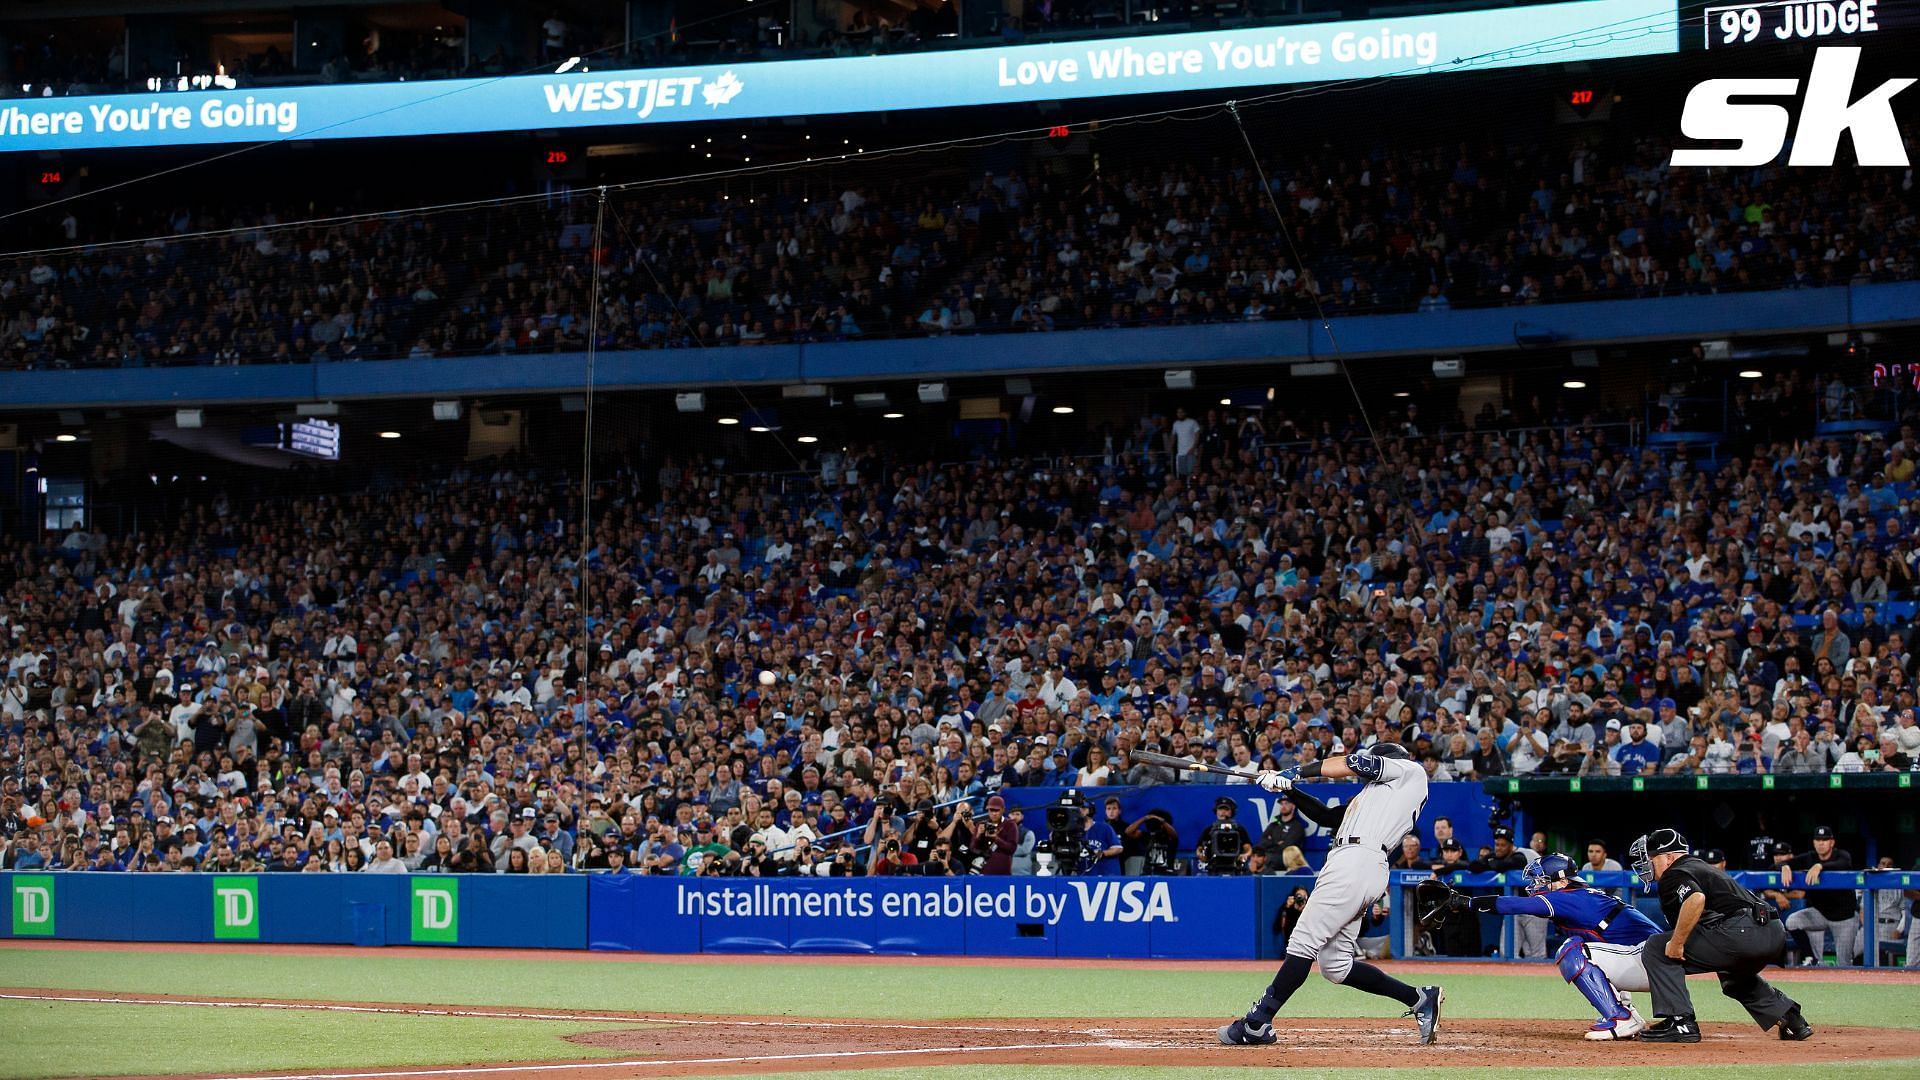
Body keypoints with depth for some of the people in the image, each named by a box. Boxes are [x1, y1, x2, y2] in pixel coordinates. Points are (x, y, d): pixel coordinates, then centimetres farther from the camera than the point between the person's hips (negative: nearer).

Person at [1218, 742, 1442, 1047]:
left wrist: (1296, 772, 6)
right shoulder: (1369, 795, 33)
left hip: (1356, 861, -9)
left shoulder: (1409, 770, 11)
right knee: (1334, 964, 5)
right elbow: (1329, 817, 27)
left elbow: (1355, 763, 2)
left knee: (1303, 942, -12)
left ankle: (1257, 1024, -14)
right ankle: (1419, 999, 8)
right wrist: (1288, 788, 18)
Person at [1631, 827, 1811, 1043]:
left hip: (1740, 931, -10)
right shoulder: (1702, 867, 31)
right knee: (1733, 976, 41)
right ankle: (1790, 1019, 29)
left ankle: (1680, 1022, -6)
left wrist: (1676, 943, -15)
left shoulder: (1673, 875, 0)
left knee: (1657, 947, -2)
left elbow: (1696, 898, -22)